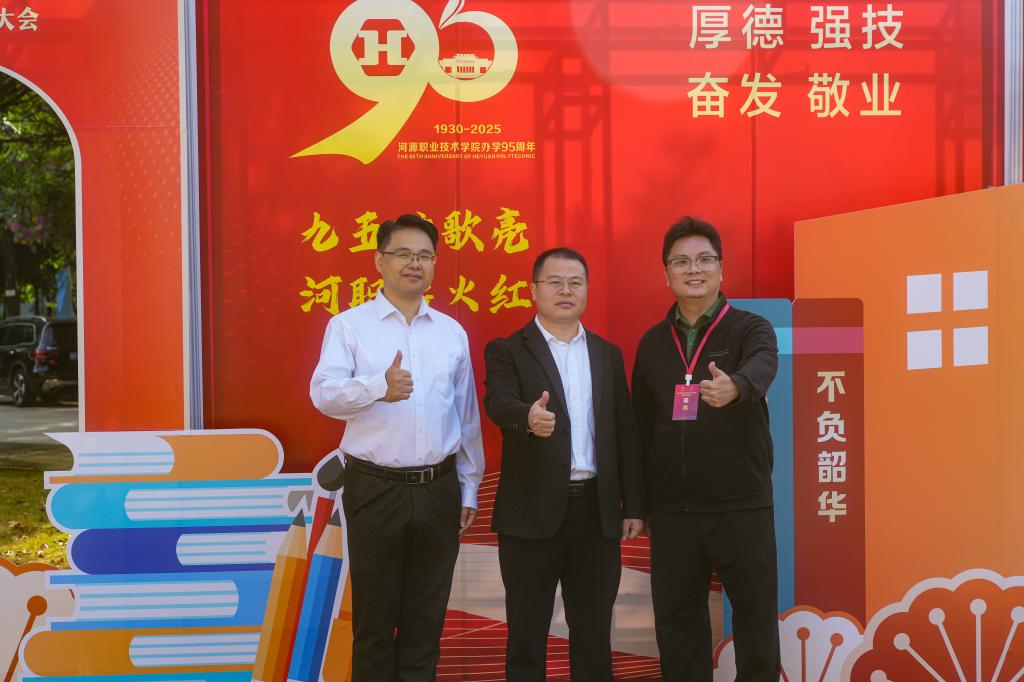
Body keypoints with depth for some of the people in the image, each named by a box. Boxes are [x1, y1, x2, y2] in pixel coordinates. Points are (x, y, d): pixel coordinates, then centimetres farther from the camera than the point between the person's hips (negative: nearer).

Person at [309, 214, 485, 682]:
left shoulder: (451, 332, 9)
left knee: (425, 620, 12)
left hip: (439, 489, 3)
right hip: (375, 488, -3)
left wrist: (469, 489, 13)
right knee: (374, 618, 7)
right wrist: (379, 387, -35)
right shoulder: (349, 326, -2)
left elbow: (467, 416, 13)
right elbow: (323, 393, -16)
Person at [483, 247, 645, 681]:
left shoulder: (607, 354, 13)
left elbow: (625, 432, 11)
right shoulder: (508, 351, 0)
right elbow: (499, 403, -19)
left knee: (594, 631, 11)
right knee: (527, 632, 5)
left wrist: (634, 505, 7)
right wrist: (529, 417, -42)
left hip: (597, 510, 4)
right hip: (533, 511, -3)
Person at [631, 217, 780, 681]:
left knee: (756, 617, 7)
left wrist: (733, 386, -49)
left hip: (742, 506, -3)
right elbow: (641, 425, 11)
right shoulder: (652, 343, 8)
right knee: (676, 620, 10)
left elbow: (761, 368, -26)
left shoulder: (750, 329, -3)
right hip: (671, 509, 3)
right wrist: (640, 503, 9)